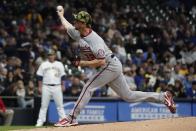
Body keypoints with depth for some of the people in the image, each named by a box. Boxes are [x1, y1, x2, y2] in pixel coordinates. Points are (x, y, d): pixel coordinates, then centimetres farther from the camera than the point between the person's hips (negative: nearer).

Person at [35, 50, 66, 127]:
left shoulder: (59, 64, 10)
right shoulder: (44, 65, 7)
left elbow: (62, 76, 10)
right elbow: (39, 76, 6)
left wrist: (62, 85, 2)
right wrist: (40, 87, 0)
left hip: (57, 87, 0)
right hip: (46, 87, 0)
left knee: (60, 105, 0)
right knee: (44, 105, -1)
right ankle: (40, 122, 0)